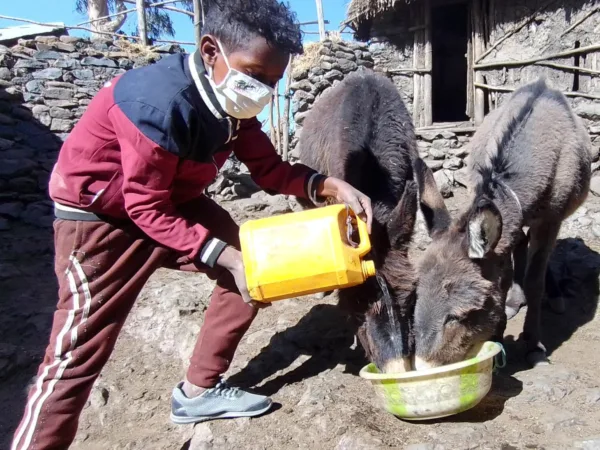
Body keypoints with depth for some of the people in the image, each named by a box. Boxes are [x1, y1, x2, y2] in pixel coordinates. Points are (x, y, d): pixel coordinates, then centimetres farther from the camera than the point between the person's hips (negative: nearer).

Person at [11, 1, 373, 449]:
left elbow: (269, 168, -6)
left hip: (176, 199, 8)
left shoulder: (233, 97, -9)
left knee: (255, 270, 2)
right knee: (79, 349, -7)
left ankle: (199, 391, 17)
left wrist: (330, 186, -22)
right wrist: (228, 258, -31)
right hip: (99, 215, -7)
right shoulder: (162, 103, -34)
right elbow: (147, 210, -28)